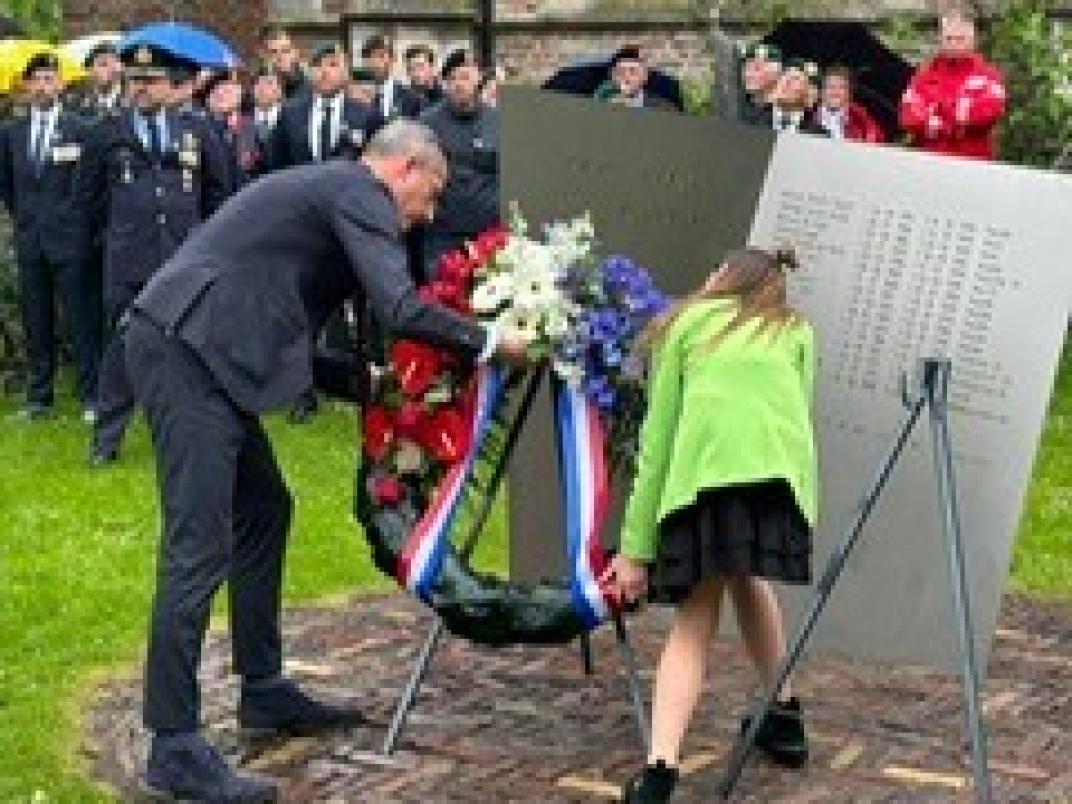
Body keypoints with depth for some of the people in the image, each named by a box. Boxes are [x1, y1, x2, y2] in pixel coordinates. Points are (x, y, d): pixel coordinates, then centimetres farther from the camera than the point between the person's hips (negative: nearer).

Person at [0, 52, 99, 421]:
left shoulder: (80, 130, -5)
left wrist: (76, 220, -3)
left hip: (69, 238, -4)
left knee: (82, 320, -2)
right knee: (36, 321, 9)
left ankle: (91, 396, 3)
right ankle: (40, 397, 16)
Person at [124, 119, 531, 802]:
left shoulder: (327, 187, 25)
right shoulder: (361, 191, -5)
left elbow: (295, 324, 26)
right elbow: (401, 307, -18)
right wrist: (491, 343, -5)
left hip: (198, 351, 11)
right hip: (186, 350, -11)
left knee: (265, 509, 19)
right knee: (200, 544, -10)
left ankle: (264, 691, 29)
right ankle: (175, 747, -5)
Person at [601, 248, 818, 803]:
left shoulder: (689, 322, 27)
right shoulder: (795, 330, 33)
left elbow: (657, 436, 21)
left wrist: (636, 548, 19)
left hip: (706, 467, -2)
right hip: (781, 465, 2)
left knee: (695, 620, 6)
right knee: (748, 579, 29)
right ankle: (783, 715, 36)